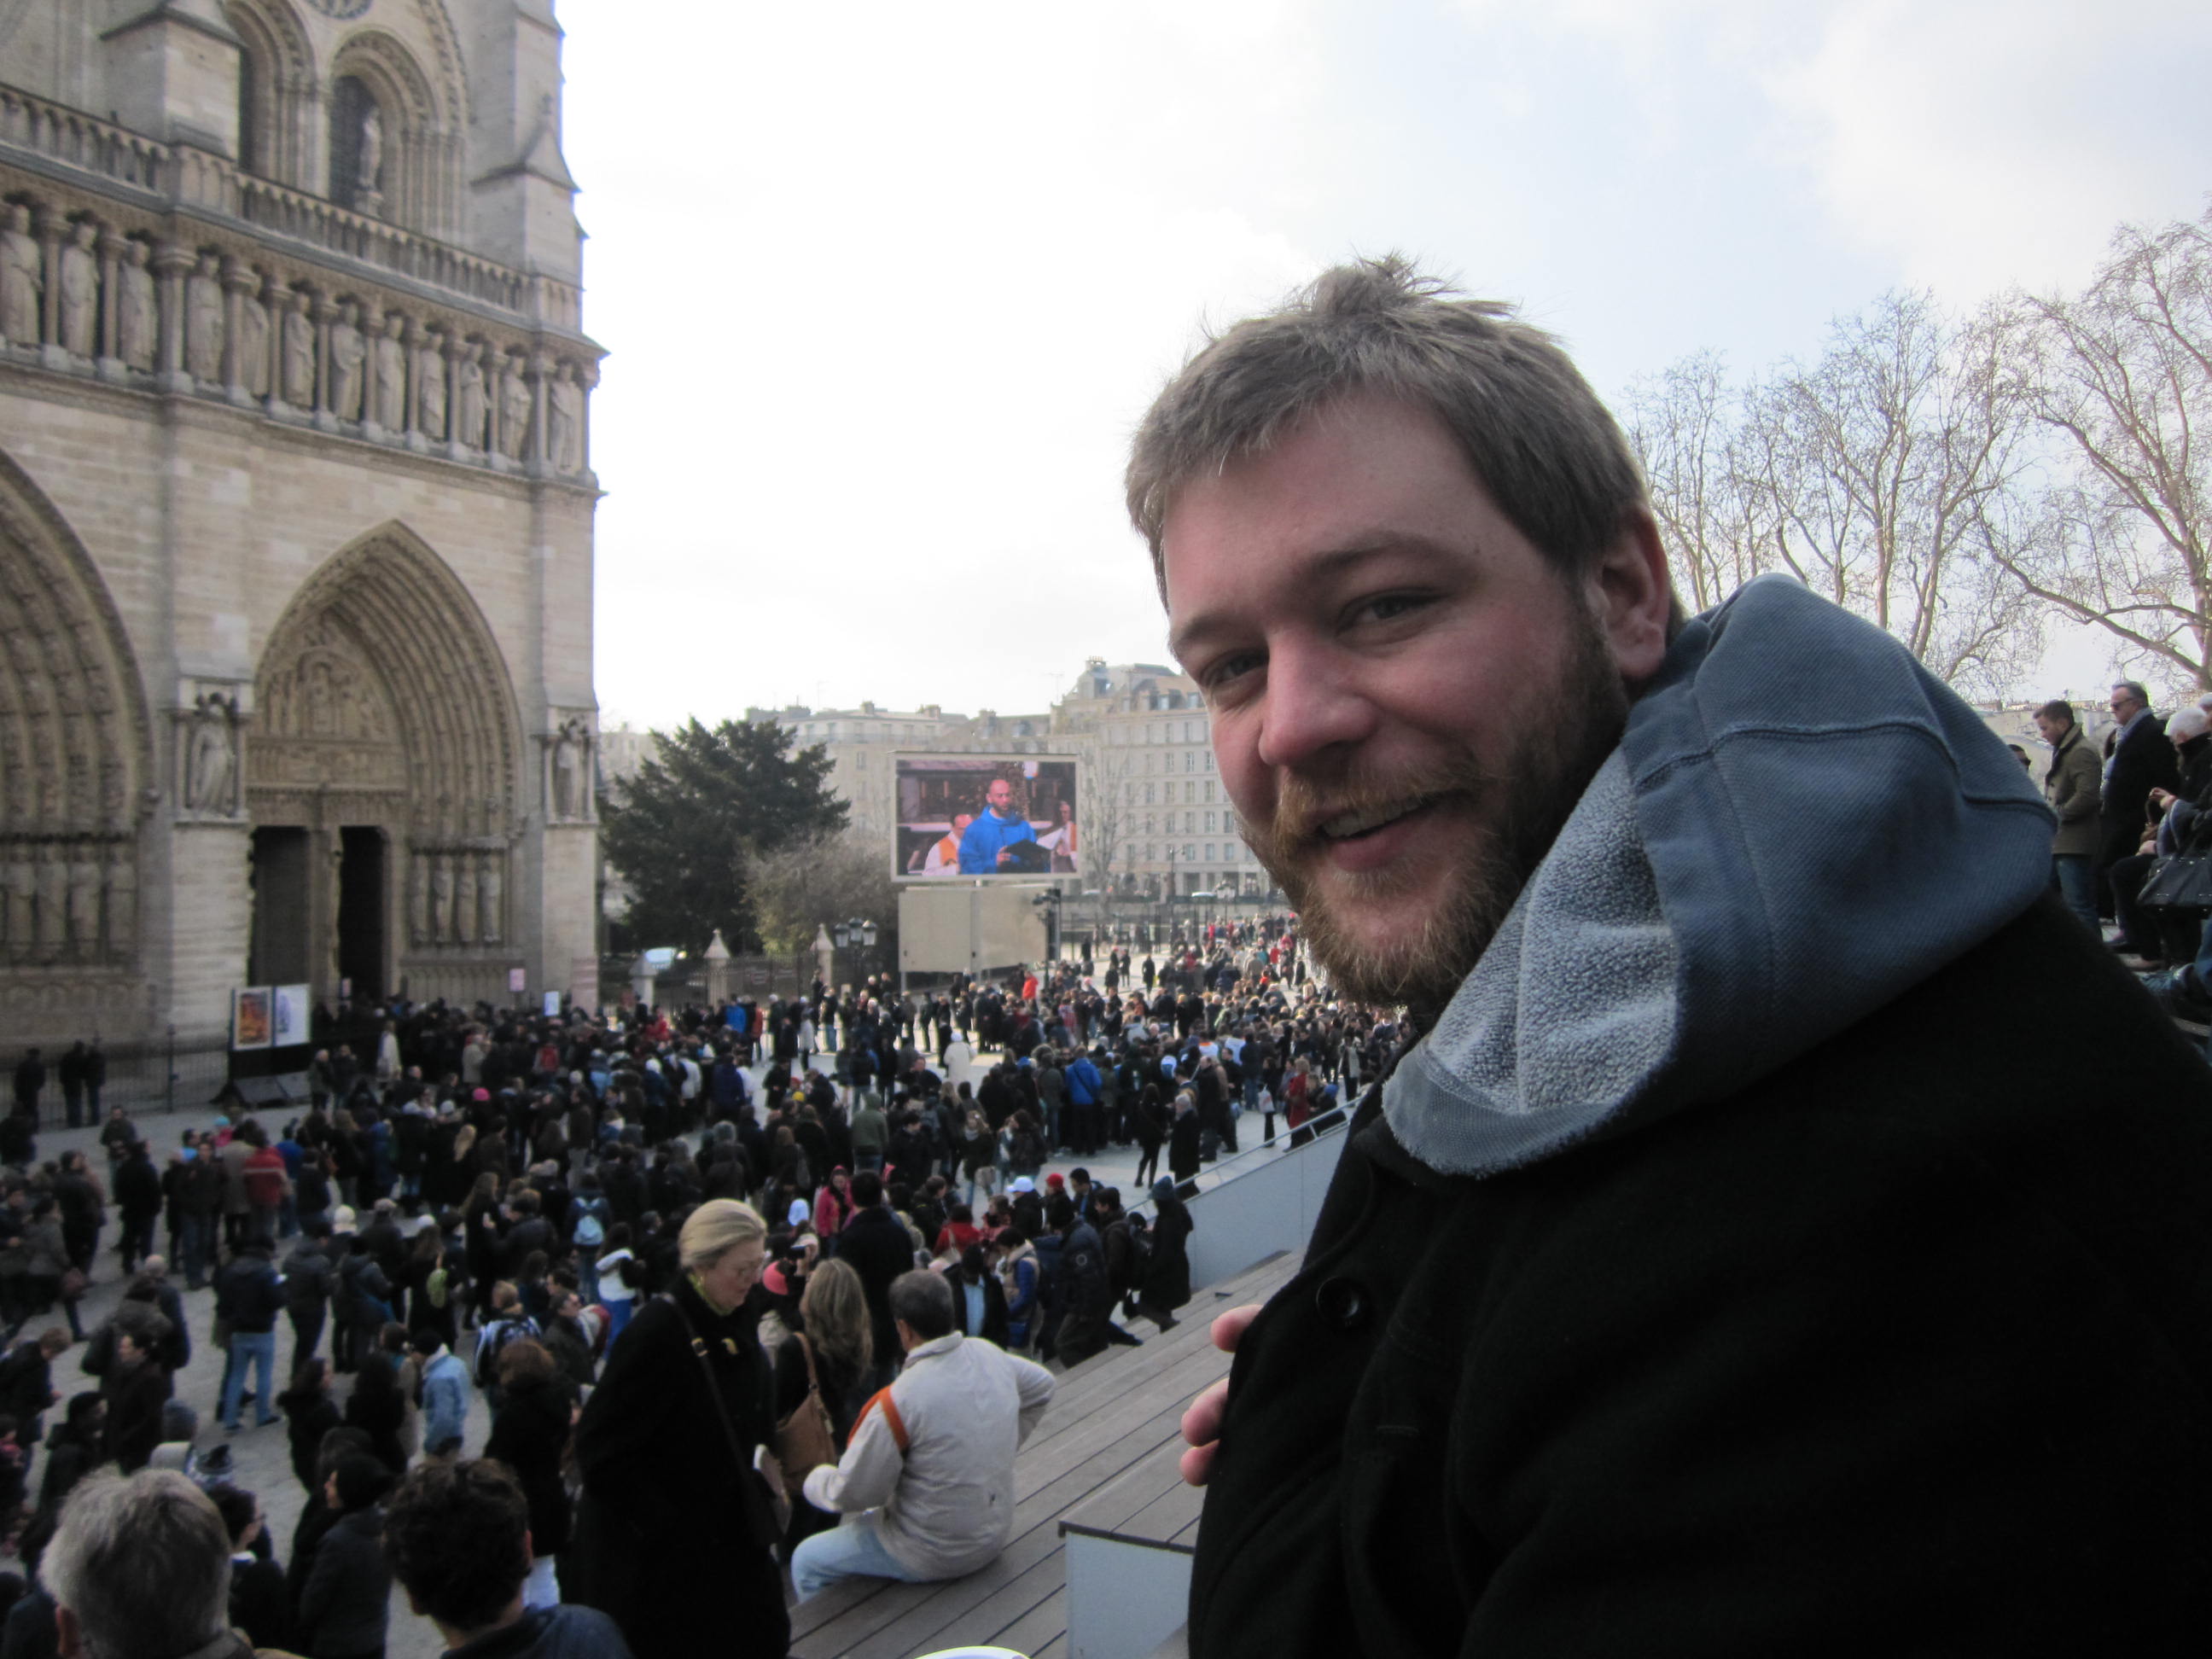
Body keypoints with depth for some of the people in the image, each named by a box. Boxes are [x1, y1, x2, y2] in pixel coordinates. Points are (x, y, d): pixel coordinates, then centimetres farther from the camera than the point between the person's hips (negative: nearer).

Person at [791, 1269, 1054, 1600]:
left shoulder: (898, 1401, -27)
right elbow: (1042, 1385, 13)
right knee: (860, 1518, 29)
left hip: (937, 1554, -7)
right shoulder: (991, 1356, -8)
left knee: (806, 1561, 10)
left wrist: (815, 1479, 3)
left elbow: (852, 1494, -18)